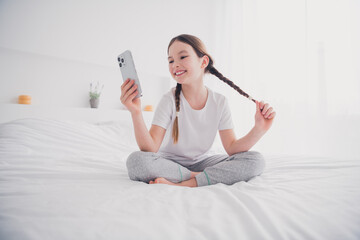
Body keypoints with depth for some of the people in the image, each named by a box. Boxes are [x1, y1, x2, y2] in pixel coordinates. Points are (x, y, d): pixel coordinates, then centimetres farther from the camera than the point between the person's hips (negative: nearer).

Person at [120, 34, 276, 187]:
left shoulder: (219, 102, -7)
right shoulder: (170, 100, -15)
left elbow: (232, 148, -9)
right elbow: (150, 149, -23)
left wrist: (259, 130, -25)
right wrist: (136, 113, -38)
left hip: (200, 162, 3)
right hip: (169, 162, -2)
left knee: (256, 161, -16)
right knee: (136, 160, -33)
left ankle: (183, 184, -24)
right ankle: (208, 177, -18)